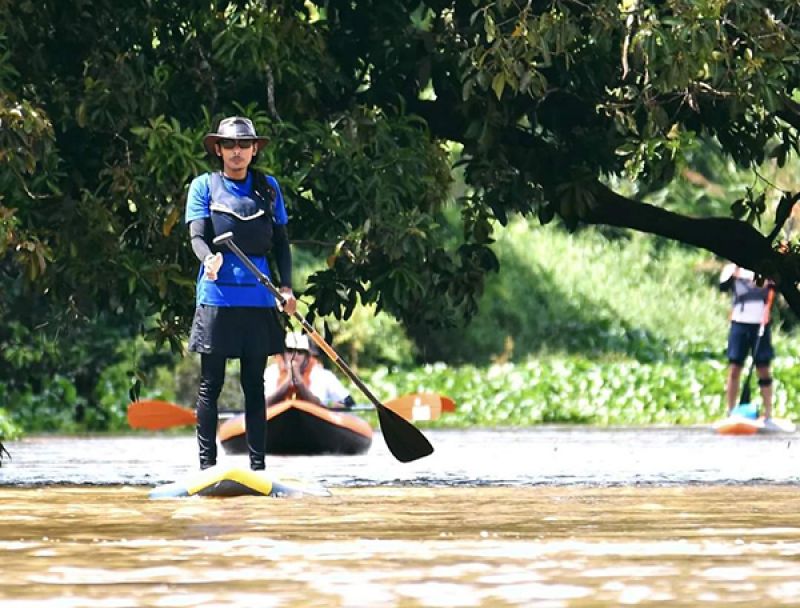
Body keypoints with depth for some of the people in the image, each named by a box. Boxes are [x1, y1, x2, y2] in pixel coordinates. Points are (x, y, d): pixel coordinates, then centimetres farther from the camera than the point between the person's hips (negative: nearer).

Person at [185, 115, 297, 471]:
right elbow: (197, 236, -3)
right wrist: (208, 259, -26)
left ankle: (258, 464, 9)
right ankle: (207, 464, 3)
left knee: (255, 384, 6)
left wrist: (286, 286, 2)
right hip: (217, 294, -2)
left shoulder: (268, 188, 12)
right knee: (210, 383, -1)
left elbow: (280, 241, 15)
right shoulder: (204, 186, 5)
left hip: (258, 295, 2)